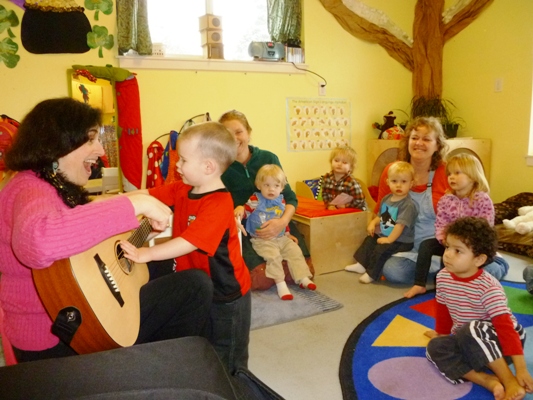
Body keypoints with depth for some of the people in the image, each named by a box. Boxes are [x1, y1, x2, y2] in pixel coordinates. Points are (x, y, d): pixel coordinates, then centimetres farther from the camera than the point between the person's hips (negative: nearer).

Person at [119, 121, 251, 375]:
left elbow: (189, 242, -34)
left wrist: (146, 254, -35)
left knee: (227, 361, 13)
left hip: (225, 294, -8)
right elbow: (147, 196, 2)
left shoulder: (219, 204, -29)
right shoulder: (181, 190, -2)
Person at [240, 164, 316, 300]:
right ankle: (280, 284, -18)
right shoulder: (255, 200, -9)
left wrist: (287, 233, 18)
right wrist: (238, 214, -33)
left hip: (281, 238, 6)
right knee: (273, 256, -27)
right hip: (262, 239, -6)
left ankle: (303, 279, 4)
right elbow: (244, 212, -10)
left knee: (295, 252, -6)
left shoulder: (281, 200, 9)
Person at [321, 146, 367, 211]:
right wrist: (329, 205, -11)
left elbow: (360, 201, -15)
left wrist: (345, 205, -22)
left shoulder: (351, 183, -19)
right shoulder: (327, 178, -4)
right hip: (333, 210, 1)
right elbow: (324, 194, 4)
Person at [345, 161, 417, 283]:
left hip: (401, 240, -9)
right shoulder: (386, 199, 3)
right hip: (384, 234, 9)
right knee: (369, 240, 13)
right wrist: (373, 223, 1)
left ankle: (372, 274, -7)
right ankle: (362, 264, 25)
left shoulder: (408, 205, -23)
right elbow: (380, 215, 19)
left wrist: (389, 239, -25)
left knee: (381, 249, -22)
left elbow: (401, 224, -27)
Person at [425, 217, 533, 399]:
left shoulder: (488, 287, -25)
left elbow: (505, 326, -29)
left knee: (471, 330, -37)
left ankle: (510, 381, -27)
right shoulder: (443, 277, -8)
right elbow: (443, 309, 10)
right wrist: (441, 334, 24)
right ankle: (488, 381, -28)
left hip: (498, 340, -6)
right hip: (467, 342, 6)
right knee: (434, 347, -22)